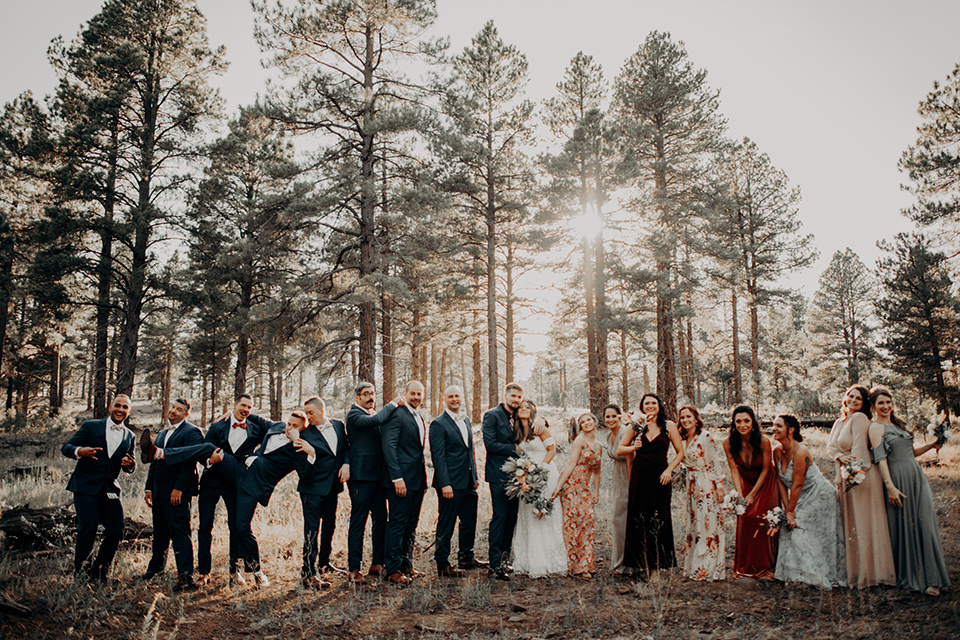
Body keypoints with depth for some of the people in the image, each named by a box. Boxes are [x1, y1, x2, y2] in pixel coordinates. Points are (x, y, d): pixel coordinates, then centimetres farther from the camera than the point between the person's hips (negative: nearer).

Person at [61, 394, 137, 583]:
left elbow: (129, 467, 14)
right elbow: (66, 447, 0)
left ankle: (99, 572, 16)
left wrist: (130, 464, -12)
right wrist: (79, 451, -23)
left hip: (110, 491, 3)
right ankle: (81, 574, 5)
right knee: (88, 528, -12)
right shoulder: (91, 426, 4)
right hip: (86, 488, -3)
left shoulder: (130, 437, 13)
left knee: (115, 531, -3)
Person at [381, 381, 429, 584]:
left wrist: (424, 478, 15)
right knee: (397, 523, -3)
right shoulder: (396, 415, -11)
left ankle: (406, 565, 23)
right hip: (401, 480, -9)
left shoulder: (419, 418, 17)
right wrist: (397, 478, -21)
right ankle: (393, 570, 4)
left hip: (417, 480, 9)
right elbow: (389, 447, -17)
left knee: (411, 524, 14)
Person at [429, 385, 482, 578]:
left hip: (469, 483, 8)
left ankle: (466, 558, 32)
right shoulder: (438, 424, -10)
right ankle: (442, 564, 12)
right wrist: (445, 484, -19)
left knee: (469, 522, 17)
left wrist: (475, 475, 16)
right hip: (451, 484, -8)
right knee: (446, 525, 1)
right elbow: (437, 456, -14)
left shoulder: (466, 420, 14)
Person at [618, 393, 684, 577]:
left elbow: (680, 453, 6)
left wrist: (669, 470, -7)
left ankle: (659, 561, 17)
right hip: (640, 476, 1)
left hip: (660, 476, 0)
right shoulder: (636, 426, 5)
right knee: (639, 518, 1)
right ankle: (640, 564, 9)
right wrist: (634, 447, -12)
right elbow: (619, 450, 7)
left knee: (659, 518, 4)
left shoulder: (669, 426, 4)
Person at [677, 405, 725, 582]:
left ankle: (710, 568, 3)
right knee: (693, 525, 10)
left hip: (707, 485, -7)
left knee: (708, 524, -4)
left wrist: (719, 485, -13)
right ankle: (694, 566, 18)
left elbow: (715, 462, -12)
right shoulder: (683, 440, 11)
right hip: (692, 486, 8)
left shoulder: (706, 436, -11)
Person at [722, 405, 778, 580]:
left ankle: (764, 566, 6)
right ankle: (745, 566, 12)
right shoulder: (728, 443, -18)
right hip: (745, 482, 2)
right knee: (744, 520, -3)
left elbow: (766, 470, -15)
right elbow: (734, 470, -12)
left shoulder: (764, 441, -25)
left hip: (765, 483, -2)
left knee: (762, 520, -9)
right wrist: (740, 494, -21)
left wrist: (752, 495, -14)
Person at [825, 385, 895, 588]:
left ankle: (867, 571, 5)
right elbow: (830, 446, 8)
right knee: (850, 523, 12)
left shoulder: (859, 418, -9)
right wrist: (840, 456, -12)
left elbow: (859, 448, -15)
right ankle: (853, 569, 21)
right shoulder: (839, 422, 15)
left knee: (863, 523, -3)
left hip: (861, 475, -8)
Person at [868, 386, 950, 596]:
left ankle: (930, 578, 6)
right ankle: (908, 577, 11)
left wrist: (931, 445, 8)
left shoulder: (898, 424, 18)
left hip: (916, 476, 7)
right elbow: (880, 459, -13)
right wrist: (890, 486, -19)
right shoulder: (875, 427, -5)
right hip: (898, 479, -7)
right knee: (904, 527, -1)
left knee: (924, 524, 1)